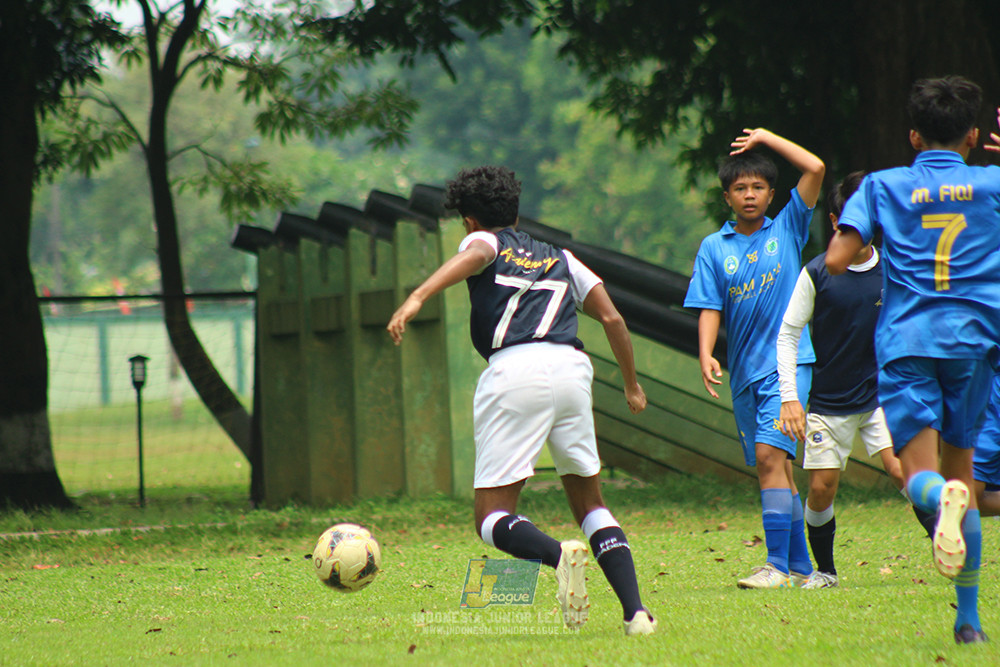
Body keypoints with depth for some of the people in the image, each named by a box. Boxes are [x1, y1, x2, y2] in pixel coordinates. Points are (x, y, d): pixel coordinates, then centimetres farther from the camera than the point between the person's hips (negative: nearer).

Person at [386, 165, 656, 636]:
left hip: (515, 370, -4)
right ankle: (635, 611, -2)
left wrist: (417, 298, -25)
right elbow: (612, 319, 24)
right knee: (590, 504, 18)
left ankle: (559, 555, -33)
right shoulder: (560, 258, 30)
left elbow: (474, 256, -9)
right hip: (572, 367, 4)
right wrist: (632, 386, 37)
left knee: (493, 520, 0)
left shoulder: (484, 241, 17)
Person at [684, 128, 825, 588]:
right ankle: (799, 566, 17)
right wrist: (706, 355, -15)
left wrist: (767, 138, 2)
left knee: (770, 455, -18)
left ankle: (778, 564, -21)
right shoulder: (713, 248, 8)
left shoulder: (786, 230, 3)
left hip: (787, 360, -4)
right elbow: (709, 309, 2)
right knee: (774, 466, 9)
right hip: (744, 371, 4)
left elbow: (815, 169, -4)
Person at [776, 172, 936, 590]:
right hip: (828, 402, 0)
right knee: (821, 489, -1)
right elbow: (787, 335, -2)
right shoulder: (816, 273, -6)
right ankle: (825, 571, 20)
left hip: (881, 396, 0)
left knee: (903, 471, -16)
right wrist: (789, 398, -10)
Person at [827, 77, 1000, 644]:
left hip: (906, 342, -1)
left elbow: (836, 261, -4)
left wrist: (864, 241, 20)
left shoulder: (883, 187, 5)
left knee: (921, 478, -3)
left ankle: (943, 498, -42)